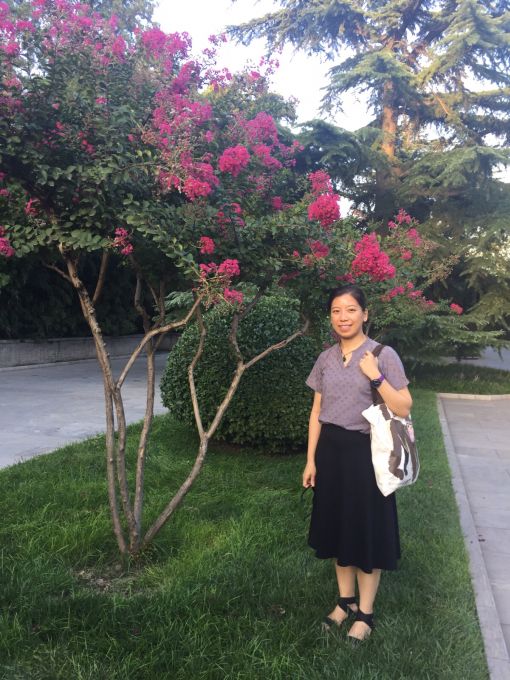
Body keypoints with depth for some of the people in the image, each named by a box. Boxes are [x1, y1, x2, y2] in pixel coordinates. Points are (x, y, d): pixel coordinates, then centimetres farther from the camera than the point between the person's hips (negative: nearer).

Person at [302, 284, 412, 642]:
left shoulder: (384, 355, -9)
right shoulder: (326, 359, 5)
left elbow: (404, 409, -12)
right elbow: (317, 411, 8)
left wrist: (376, 377, -23)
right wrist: (311, 459, 6)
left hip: (365, 452, -5)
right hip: (331, 451, 5)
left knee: (367, 529, 5)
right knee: (338, 525, 14)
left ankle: (365, 612, 22)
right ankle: (345, 600, 33)